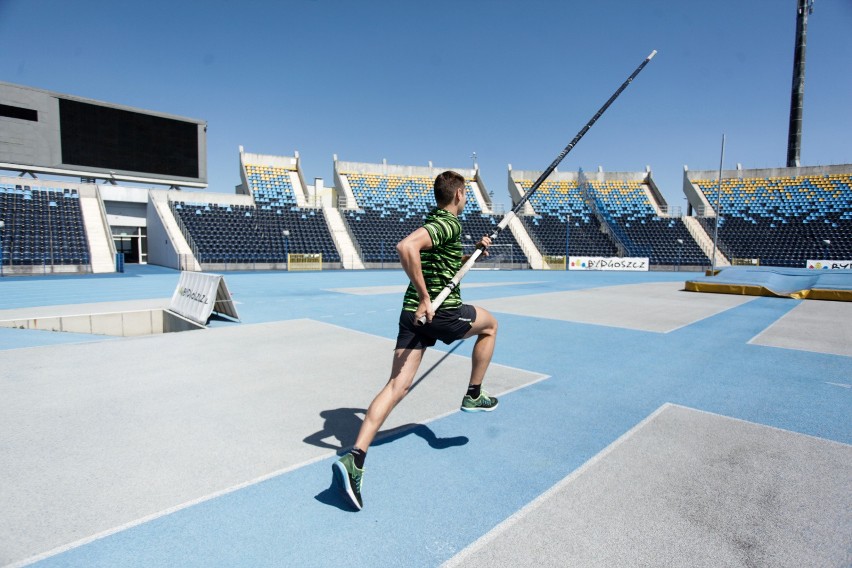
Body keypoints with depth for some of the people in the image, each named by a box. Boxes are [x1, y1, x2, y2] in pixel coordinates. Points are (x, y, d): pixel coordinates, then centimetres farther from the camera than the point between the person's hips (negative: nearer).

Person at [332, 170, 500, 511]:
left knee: (397, 386, 1)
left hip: (414, 312, 8)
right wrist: (425, 297, -26)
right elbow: (406, 247, -29)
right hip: (442, 312, -7)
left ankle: (354, 460, -7)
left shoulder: (435, 222, 19)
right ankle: (473, 396, 31)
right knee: (489, 325, 24)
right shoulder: (449, 224, -10)